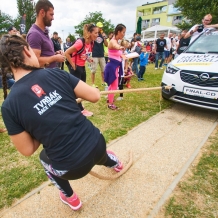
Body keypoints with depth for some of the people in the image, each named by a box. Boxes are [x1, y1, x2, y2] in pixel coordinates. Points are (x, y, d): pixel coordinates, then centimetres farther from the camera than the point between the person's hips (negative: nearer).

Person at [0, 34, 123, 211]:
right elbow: (95, 96, -3)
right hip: (98, 144, 2)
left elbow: (27, 150, -3)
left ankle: (70, 198, 51)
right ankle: (114, 163, 73)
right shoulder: (55, 74, -8)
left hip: (72, 168, -1)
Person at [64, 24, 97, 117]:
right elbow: (66, 53, -22)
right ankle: (81, 110, 11)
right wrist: (73, 65, -17)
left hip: (82, 67, 9)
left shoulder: (91, 43, 1)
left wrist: (88, 58, 3)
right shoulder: (80, 42, -24)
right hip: (75, 67, -8)